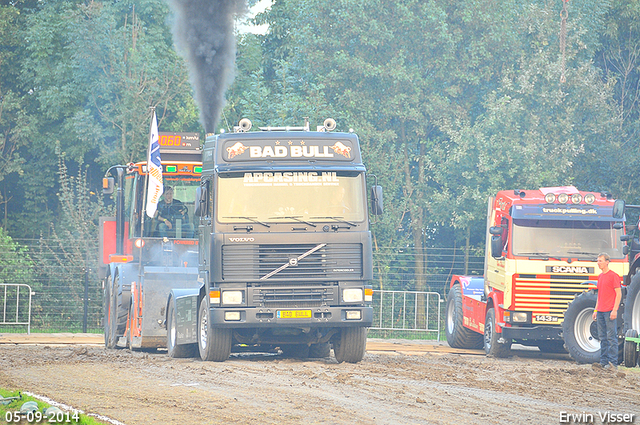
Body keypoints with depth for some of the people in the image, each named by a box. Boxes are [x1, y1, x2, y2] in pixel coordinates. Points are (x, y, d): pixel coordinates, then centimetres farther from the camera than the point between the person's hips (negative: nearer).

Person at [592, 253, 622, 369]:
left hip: (610, 311, -8)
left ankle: (613, 362, -9)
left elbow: (619, 294, -10)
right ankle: (603, 361, 10)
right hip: (600, 312, 8)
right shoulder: (600, 276, 17)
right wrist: (596, 310, 19)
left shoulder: (613, 276, -7)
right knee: (602, 337, 8)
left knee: (611, 337, -8)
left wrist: (614, 310, -16)